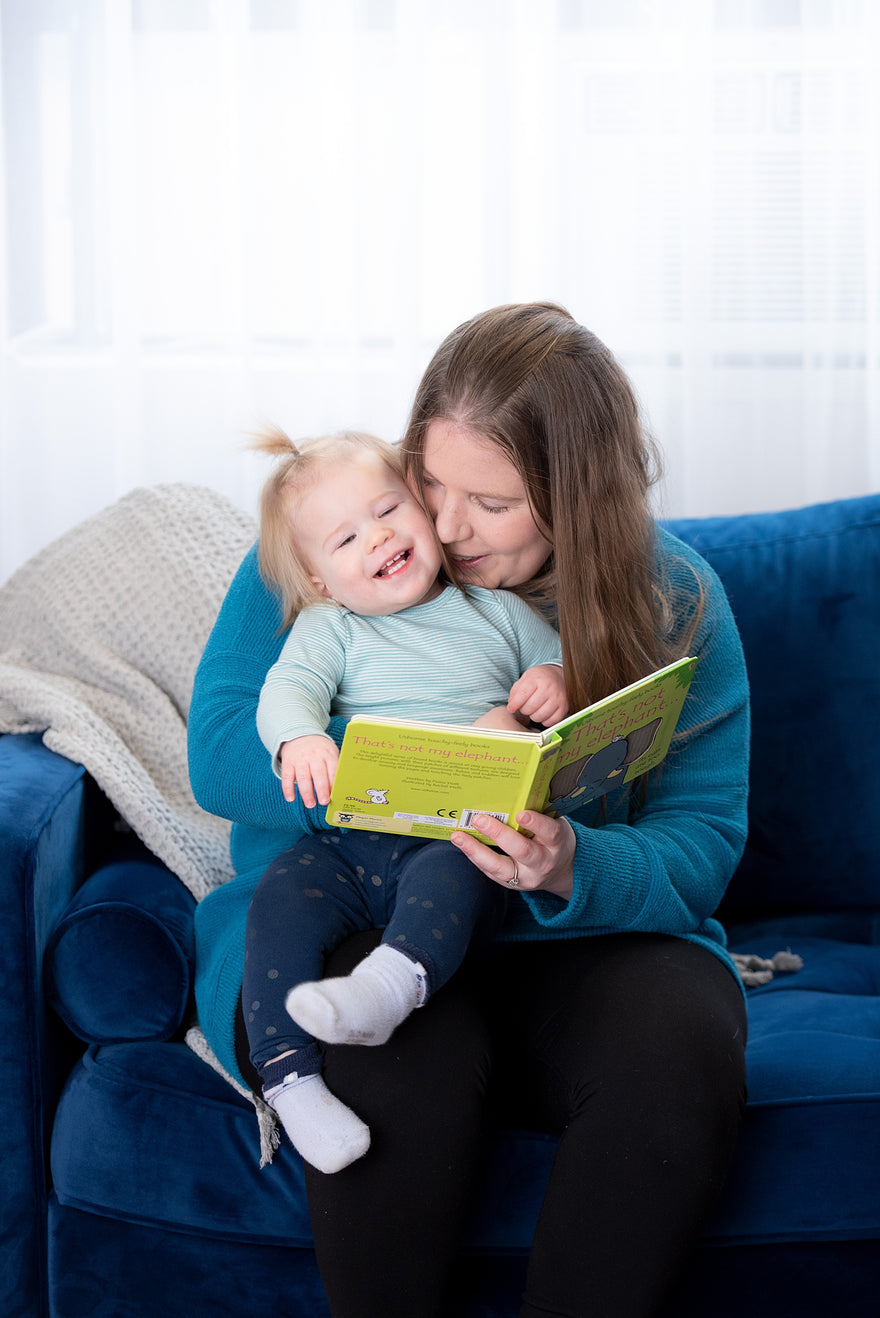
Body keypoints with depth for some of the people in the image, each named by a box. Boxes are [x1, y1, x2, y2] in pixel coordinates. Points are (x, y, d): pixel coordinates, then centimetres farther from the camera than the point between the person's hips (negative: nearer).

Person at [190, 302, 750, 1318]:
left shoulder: (674, 603, -1)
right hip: (341, 919, -1)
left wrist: (574, 871, -29)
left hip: (579, 939, 1)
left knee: (682, 1041, -31)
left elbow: (702, 845, -5)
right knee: (400, 1048, -35)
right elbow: (220, 757, -9)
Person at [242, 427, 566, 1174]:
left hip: (463, 840, -1)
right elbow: (288, 686, -1)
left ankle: (392, 984, -60)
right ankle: (288, 1072, -30)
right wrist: (299, 738, -26)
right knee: (285, 896, -27)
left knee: (448, 876, -36)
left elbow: (572, 668, 25)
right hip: (348, 844, 1)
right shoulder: (329, 627, 17)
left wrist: (557, 685, -1)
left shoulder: (498, 613, 20)